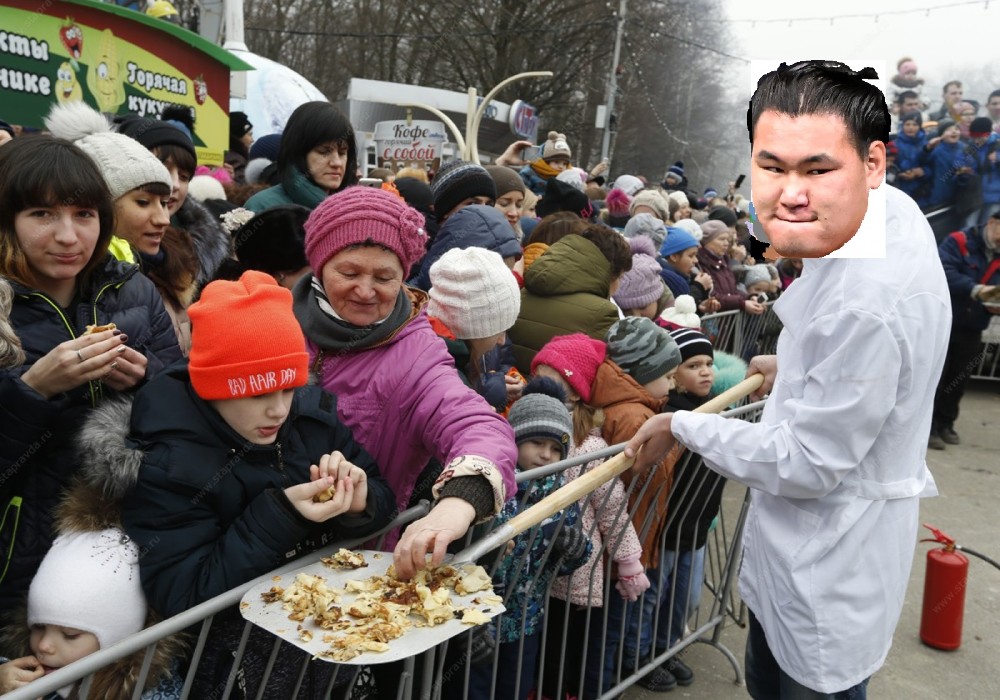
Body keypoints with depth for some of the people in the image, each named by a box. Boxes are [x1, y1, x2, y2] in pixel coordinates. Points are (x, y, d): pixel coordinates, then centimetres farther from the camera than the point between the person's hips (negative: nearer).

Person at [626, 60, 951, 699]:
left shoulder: (869, 305, -36)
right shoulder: (891, 208, -5)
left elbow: (806, 466, -26)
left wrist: (681, 427, -15)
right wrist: (797, 367, 19)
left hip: (829, 571, -9)